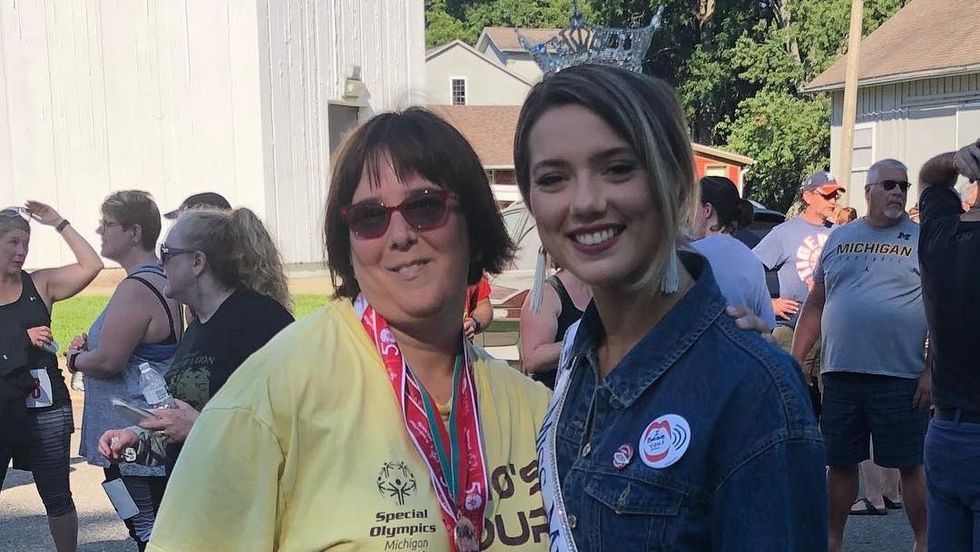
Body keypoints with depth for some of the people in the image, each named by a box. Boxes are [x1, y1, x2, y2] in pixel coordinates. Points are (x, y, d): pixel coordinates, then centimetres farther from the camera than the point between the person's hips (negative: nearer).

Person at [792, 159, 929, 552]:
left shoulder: (922, 240, 1)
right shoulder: (839, 238, 12)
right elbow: (815, 304, 15)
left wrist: (932, 371, -11)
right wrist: (795, 359, 9)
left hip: (901, 378, -3)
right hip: (841, 374, 4)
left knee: (910, 464, 4)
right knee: (840, 462, 11)